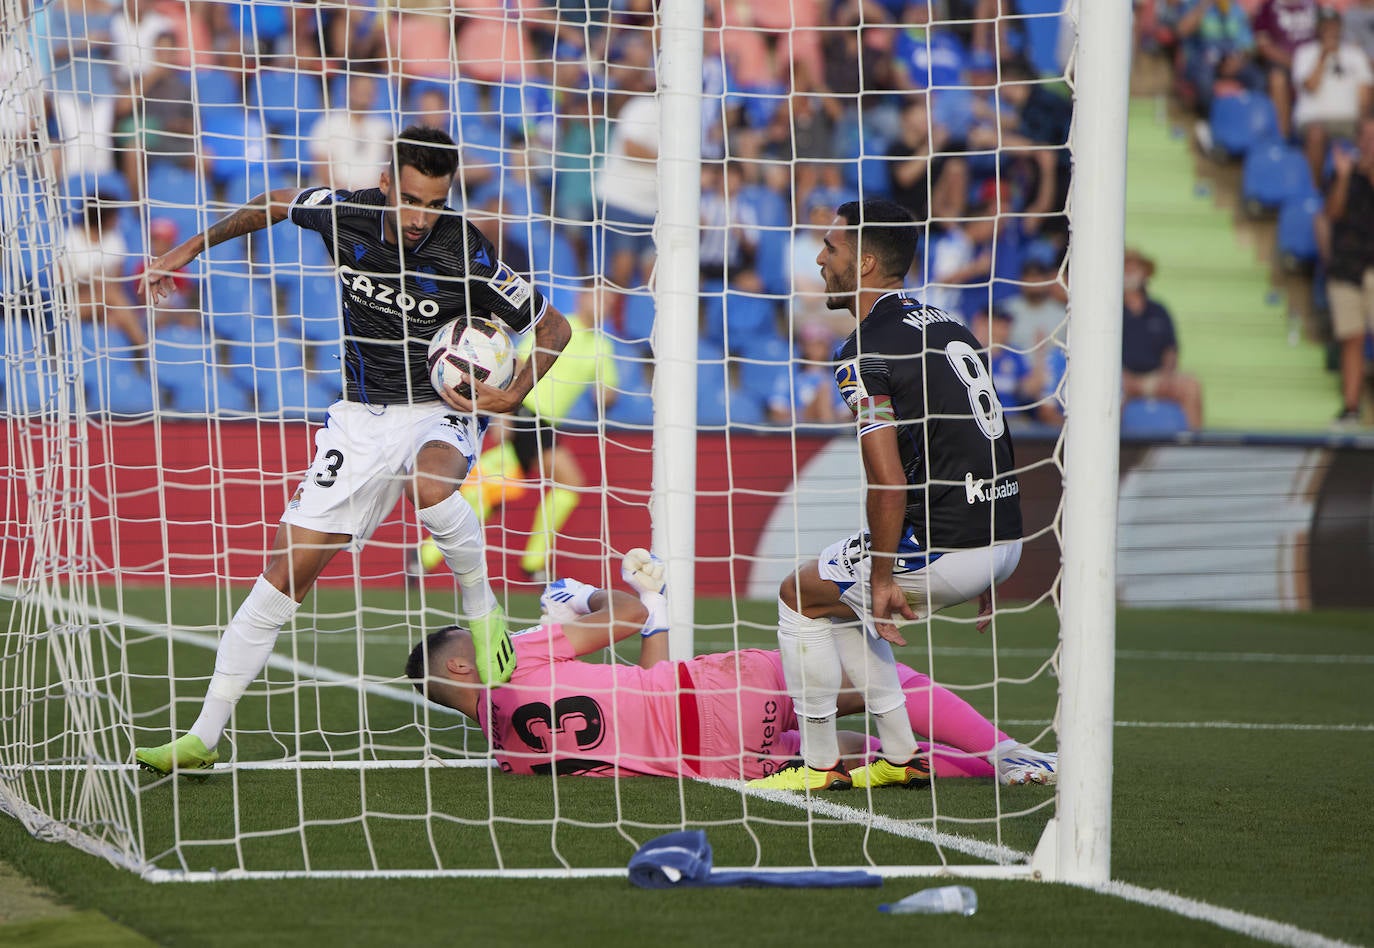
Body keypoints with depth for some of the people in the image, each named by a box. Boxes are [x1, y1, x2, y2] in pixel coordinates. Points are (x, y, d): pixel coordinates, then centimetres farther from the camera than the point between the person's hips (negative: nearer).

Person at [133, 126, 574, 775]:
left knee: (430, 485, -40)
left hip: (440, 411, -3)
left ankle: (483, 613, -11)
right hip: (361, 417, 3)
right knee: (286, 571, -5)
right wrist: (193, 247, 18)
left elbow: (553, 328, -8)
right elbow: (274, 205, 14)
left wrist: (511, 397, -22)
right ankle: (204, 736, -1)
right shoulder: (344, 215, -10)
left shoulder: (466, 256, -20)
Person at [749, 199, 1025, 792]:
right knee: (840, 599, 26)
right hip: (1003, 541, 8)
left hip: (944, 546, -8)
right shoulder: (947, 326, 15)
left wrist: (883, 579, -11)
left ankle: (819, 764, 14)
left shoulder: (865, 353, -13)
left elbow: (889, 482, -20)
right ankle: (900, 758, 24)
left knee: (801, 596, 11)